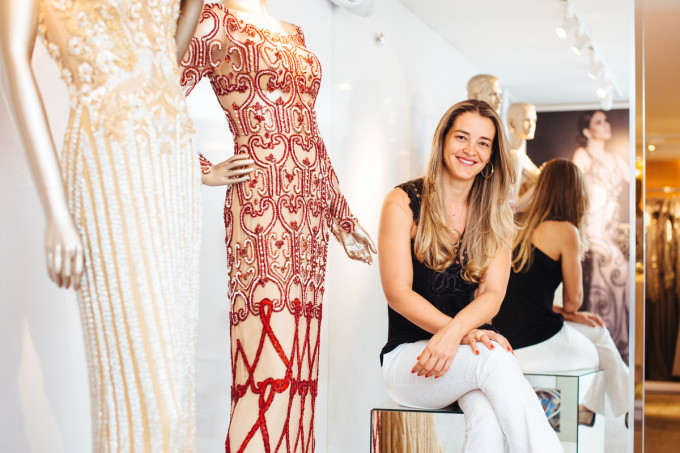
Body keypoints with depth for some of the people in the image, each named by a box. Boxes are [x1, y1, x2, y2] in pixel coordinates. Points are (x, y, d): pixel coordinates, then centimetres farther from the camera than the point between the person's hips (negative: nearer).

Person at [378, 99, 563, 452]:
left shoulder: (495, 214, 9)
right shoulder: (403, 203, -2)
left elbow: (493, 293, -2)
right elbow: (398, 293, -10)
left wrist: (455, 332, -24)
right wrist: (466, 333, -23)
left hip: (466, 358, 3)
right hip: (407, 356, -2)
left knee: (489, 415, -33)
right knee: (495, 359, -33)